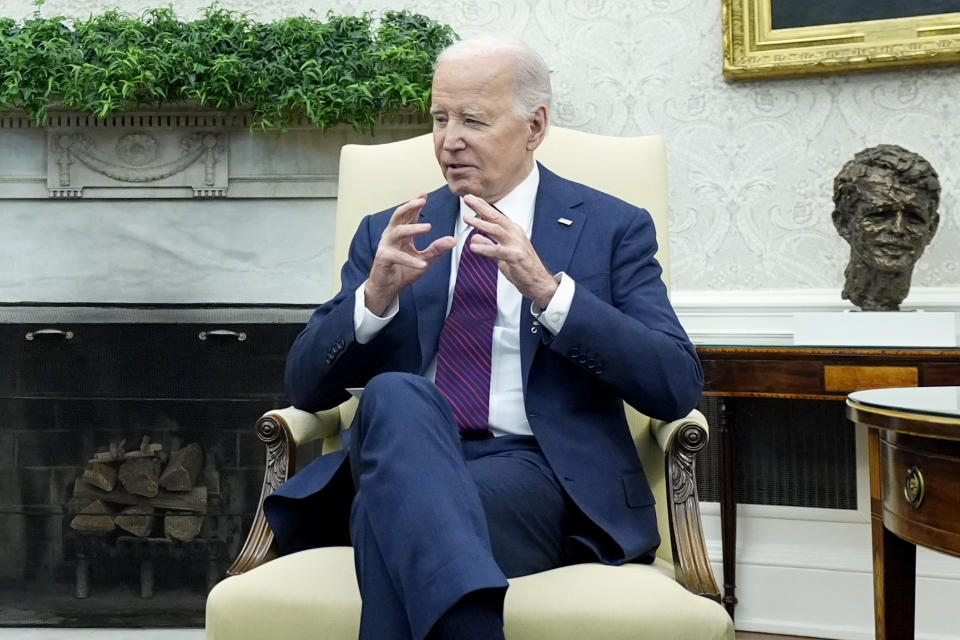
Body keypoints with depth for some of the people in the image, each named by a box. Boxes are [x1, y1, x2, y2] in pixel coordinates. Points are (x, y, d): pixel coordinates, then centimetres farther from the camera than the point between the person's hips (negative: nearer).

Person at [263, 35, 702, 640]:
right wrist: (377, 294, -8)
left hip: (538, 472, -3)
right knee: (396, 395, -35)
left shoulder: (613, 227, 9)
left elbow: (678, 386, -4)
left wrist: (546, 289, -16)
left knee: (398, 513, -36)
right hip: (398, 462, 3)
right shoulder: (389, 232, 17)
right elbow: (308, 387, 12)